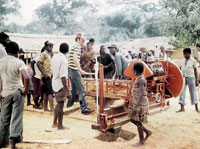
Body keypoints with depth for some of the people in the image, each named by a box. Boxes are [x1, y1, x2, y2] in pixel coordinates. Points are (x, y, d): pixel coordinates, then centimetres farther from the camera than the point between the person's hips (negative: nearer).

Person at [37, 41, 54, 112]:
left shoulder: (49, 55, 17)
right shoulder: (44, 54, -9)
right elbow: (38, 64, -18)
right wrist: (44, 73, -19)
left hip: (49, 75, 9)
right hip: (46, 76, -9)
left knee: (46, 91, 11)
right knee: (50, 92, -13)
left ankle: (45, 107, 16)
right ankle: (51, 108, -15)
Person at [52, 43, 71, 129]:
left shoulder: (54, 57, 4)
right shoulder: (64, 60, -21)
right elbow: (63, 77, -26)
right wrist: (67, 91, -26)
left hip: (55, 83, 8)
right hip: (61, 84, -8)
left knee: (59, 103, 20)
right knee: (60, 105, 3)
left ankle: (55, 123, 27)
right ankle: (60, 125, 14)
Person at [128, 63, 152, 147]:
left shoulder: (141, 80, -20)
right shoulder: (140, 79, 10)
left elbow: (141, 94, -27)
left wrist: (135, 106, -31)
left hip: (140, 104, -10)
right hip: (136, 103, 10)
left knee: (138, 122, 0)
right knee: (132, 120, 14)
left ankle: (141, 141, 14)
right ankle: (147, 132, 24)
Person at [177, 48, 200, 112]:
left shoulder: (193, 61, -2)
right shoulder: (182, 60, 7)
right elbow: (180, 69, 10)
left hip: (191, 78, -3)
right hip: (183, 78, 3)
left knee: (193, 92, 5)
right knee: (182, 92, 1)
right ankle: (182, 108, 9)